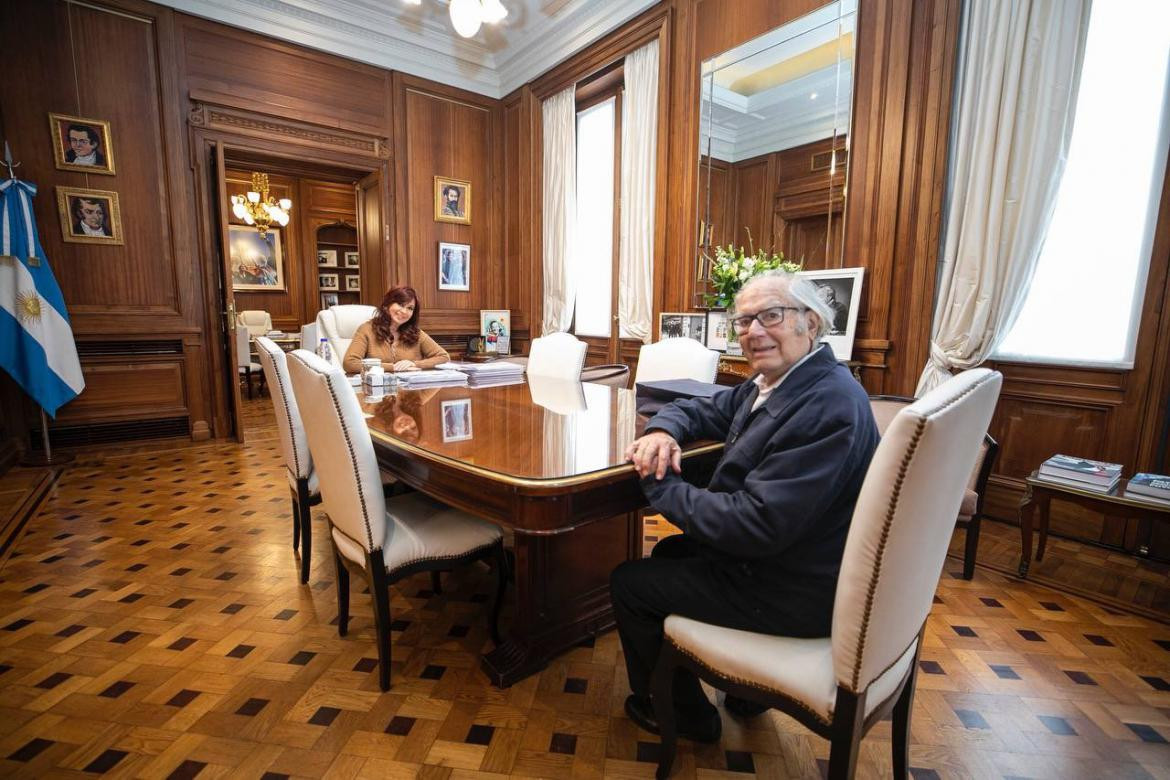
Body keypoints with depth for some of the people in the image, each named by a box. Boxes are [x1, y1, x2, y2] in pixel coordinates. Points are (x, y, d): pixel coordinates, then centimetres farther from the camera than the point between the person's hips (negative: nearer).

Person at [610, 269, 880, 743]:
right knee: (669, 552, 26)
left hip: (792, 593, -9)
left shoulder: (827, 407, -29)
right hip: (775, 556, 9)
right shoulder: (770, 385, 1)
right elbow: (696, 410, 12)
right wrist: (663, 431, -11)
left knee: (628, 582, 1)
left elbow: (757, 524, -32)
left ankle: (686, 715, 24)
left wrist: (661, 488, -21)